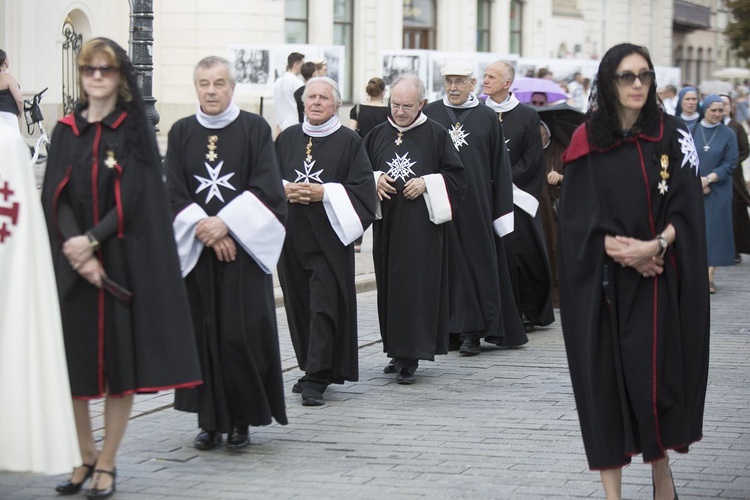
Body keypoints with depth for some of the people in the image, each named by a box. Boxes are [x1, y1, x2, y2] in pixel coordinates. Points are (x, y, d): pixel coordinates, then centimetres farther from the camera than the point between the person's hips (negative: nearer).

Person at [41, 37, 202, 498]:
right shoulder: (66, 131, 9)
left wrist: (92, 240, -18)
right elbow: (56, 196, 1)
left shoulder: (136, 130, 2)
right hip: (72, 261, 2)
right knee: (72, 360, 1)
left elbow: (135, 198, -7)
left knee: (121, 358, -2)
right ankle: (86, 456, 16)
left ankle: (108, 462, 6)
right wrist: (75, 247, -15)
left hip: (124, 259, -2)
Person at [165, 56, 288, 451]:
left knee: (243, 335, -5)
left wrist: (225, 223, -15)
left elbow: (266, 188, -6)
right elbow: (174, 192, 2)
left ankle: (241, 419, 5)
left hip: (243, 248, -2)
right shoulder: (181, 133, 7)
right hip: (196, 251, 2)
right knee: (202, 332, 2)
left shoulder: (255, 129, 1)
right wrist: (204, 228, -12)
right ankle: (210, 421, 10)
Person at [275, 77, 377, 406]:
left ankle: (316, 379, -12)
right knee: (299, 305, 9)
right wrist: (285, 190, -8)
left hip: (328, 236, -4)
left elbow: (362, 187, -6)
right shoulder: (287, 139, 11)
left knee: (323, 305, -10)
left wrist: (324, 193, -16)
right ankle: (313, 370, 22)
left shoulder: (349, 142, -1)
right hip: (292, 235, 4)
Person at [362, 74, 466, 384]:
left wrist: (426, 184, -11)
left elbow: (456, 175, 1)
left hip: (421, 225, -4)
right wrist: (374, 181, -3)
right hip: (387, 224, 4)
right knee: (390, 286, 6)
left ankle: (408, 358, -11)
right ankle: (398, 351, 16)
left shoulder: (436, 135, 0)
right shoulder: (377, 135, 11)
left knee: (417, 285, -9)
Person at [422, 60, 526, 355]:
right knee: (450, 262, 2)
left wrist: (503, 207, 0)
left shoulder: (487, 118, 4)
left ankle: (471, 331, -1)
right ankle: (453, 330, 6)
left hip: (476, 203, -1)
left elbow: (500, 167, 5)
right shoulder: (429, 115, 6)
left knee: (478, 262, -2)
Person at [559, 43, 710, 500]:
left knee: (656, 375, -2)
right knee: (605, 377, -1)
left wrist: (654, 246, -18)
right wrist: (619, 249, -15)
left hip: (659, 280, 0)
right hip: (601, 283, 0)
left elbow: (687, 208, -2)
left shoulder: (673, 136, 3)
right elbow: (576, 215, -2)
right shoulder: (587, 141, 3)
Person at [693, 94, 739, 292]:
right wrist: (696, 181, -11)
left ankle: (709, 277, -2)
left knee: (714, 230, -3)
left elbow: (730, 164, -4)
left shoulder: (728, 134, 1)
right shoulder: (692, 131, 3)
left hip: (718, 190, -1)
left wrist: (708, 179, -13)